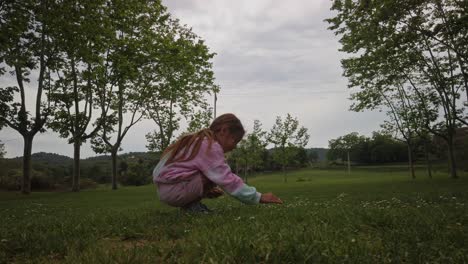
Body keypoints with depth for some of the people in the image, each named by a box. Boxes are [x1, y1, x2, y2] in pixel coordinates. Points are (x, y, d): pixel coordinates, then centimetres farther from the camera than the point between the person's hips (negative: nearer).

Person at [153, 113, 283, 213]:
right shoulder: (211, 146, -15)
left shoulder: (198, 140, 14)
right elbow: (227, 180, -19)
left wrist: (207, 189, 4)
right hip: (173, 190, -10)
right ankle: (192, 206, -8)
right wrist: (259, 197, -15)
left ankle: (190, 204, 4)